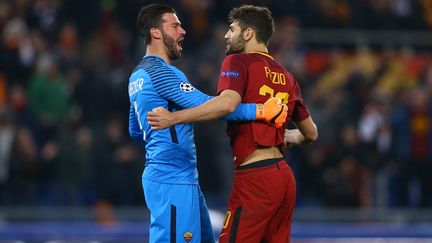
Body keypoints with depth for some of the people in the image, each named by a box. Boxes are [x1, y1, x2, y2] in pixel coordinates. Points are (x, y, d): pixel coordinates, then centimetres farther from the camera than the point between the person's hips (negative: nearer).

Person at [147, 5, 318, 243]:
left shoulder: (238, 62, -3)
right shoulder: (286, 77, 17)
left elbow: (228, 103, -24)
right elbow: (311, 133, 24)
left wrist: (173, 118, -24)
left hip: (254, 176, -8)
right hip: (284, 175, 8)